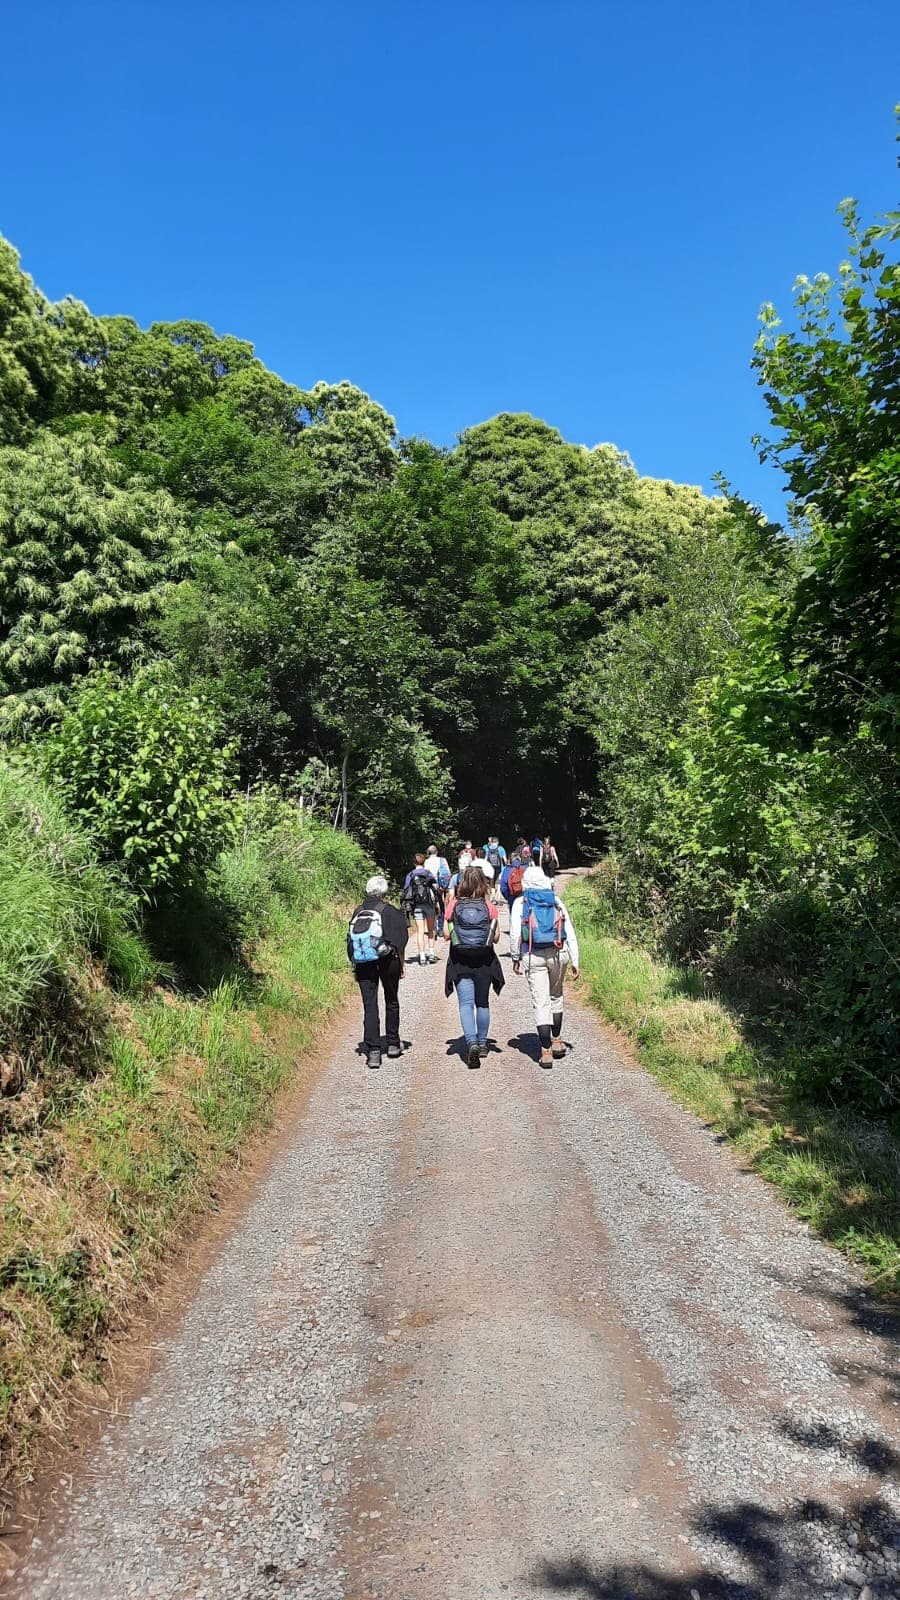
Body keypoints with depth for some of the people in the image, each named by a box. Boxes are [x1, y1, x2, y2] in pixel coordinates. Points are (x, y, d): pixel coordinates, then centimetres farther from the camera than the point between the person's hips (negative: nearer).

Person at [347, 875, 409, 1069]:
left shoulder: (357, 912, 6)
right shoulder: (390, 912, -4)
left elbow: (350, 940, 8)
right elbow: (399, 941, -5)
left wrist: (355, 967, 14)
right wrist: (401, 964, 5)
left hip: (363, 965, 2)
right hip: (387, 960, -2)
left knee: (369, 1006, 1)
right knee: (391, 1002, 17)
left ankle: (373, 1052, -8)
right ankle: (393, 1044, 26)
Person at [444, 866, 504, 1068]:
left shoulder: (454, 905, -6)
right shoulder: (489, 907, -6)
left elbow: (446, 934, -4)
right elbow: (496, 937, -4)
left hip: (460, 962, -1)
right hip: (484, 961, 1)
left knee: (466, 1004, -3)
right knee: (482, 1003, 17)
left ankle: (471, 1042, -22)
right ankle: (482, 1043, 27)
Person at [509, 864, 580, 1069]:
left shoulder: (520, 903, 1)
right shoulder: (556, 902, 7)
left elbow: (515, 933, -4)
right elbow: (570, 933, 4)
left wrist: (515, 958, 7)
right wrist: (574, 961, 6)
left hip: (533, 956, -2)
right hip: (558, 954, 2)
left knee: (540, 1003, 1)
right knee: (556, 996, 23)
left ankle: (546, 1051, -2)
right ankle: (557, 1042, 30)